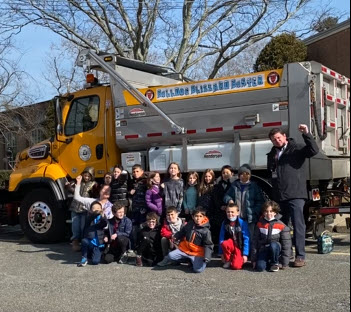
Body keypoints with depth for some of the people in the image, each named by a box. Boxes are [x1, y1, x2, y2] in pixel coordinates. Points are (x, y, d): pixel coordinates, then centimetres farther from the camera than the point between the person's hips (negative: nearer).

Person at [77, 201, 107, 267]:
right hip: (89, 241, 0)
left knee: (95, 261, -14)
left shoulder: (101, 218, 6)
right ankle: (84, 259, -12)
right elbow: (91, 216, -20)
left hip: (98, 244, 0)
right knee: (84, 241, -35)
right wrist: (96, 213, -40)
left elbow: (105, 224, -15)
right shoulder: (90, 217, 5)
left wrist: (102, 216, -35)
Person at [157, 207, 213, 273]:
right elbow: (182, 232, 21)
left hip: (197, 253, -3)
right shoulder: (189, 224, 1)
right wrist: (176, 237, 11)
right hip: (185, 249, 4)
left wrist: (207, 257, -24)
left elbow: (208, 245, -14)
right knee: (171, 255, -12)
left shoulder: (206, 231, -14)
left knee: (198, 269, -20)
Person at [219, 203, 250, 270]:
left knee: (236, 266, -23)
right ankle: (228, 260, -6)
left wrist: (245, 254, -14)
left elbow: (246, 239, -12)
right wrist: (222, 253, -7)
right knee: (224, 243, -33)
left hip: (240, 248, -2)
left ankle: (239, 259, 14)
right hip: (230, 246, 3)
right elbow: (221, 238, -4)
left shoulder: (243, 223, -13)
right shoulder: (225, 223, -5)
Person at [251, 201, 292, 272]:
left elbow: (286, 244, -5)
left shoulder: (281, 226, -7)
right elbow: (254, 241, 4)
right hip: (263, 249, 1)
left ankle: (275, 263, -9)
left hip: (275, 249, -1)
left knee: (273, 245, -36)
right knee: (260, 267, -25)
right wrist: (254, 259, 1)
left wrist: (285, 263, -6)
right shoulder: (260, 224, 1)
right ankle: (269, 262, 10)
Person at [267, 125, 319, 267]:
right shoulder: (272, 154, 18)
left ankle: (300, 256, -2)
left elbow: (314, 150, -15)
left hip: (295, 194, -6)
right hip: (279, 196, 6)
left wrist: (306, 134, -23)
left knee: (298, 224, -6)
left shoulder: (296, 149, 2)